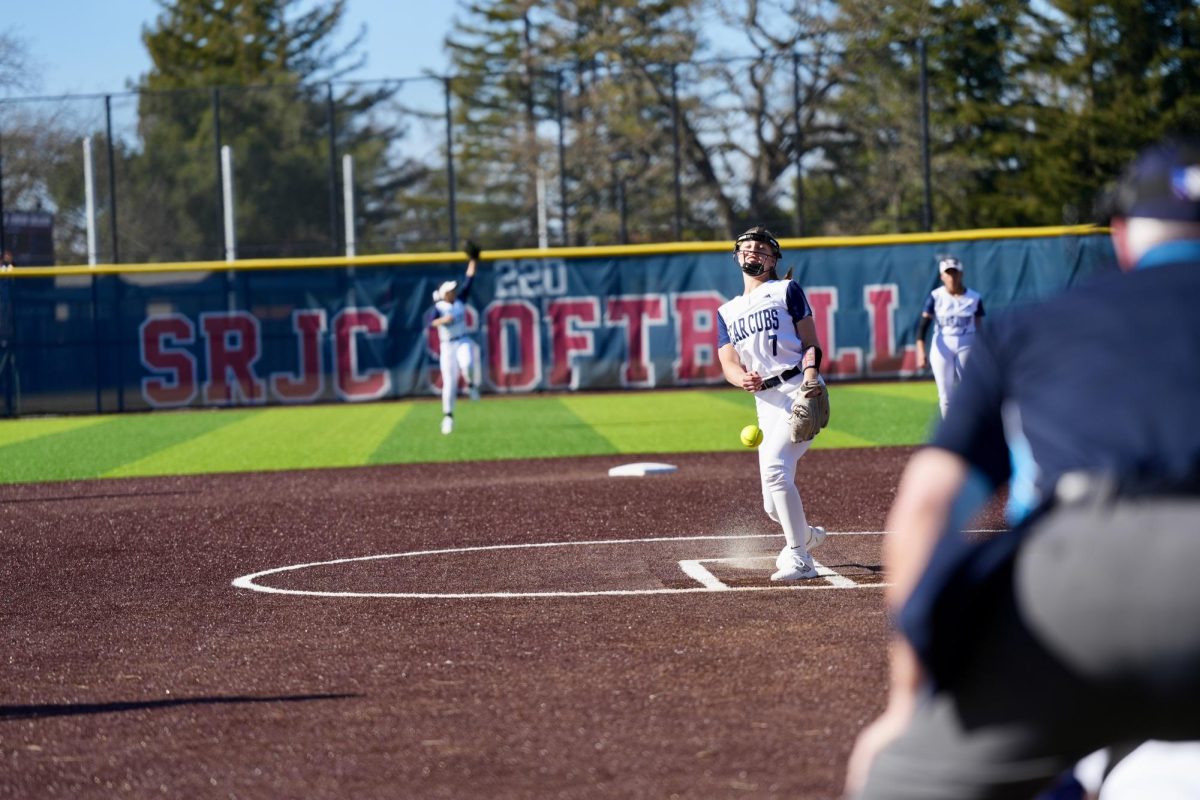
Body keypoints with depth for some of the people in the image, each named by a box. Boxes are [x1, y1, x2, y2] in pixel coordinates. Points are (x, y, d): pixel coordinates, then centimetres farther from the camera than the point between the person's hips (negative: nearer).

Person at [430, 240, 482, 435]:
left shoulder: (459, 301, 5)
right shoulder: (438, 307, -7)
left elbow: (468, 281, 5)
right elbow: (432, 322, -24)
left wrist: (473, 261, 1)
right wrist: (444, 320, -41)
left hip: (463, 342, 3)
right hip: (447, 346, -3)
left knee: (467, 365, -30)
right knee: (449, 381, -6)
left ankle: (470, 384, 2)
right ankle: (448, 416, 5)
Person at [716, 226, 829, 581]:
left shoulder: (786, 290, 9)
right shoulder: (727, 312, 22)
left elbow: (811, 344, 2)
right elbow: (728, 364, 11)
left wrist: (810, 379, -17)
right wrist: (745, 380, -13)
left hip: (800, 391, -5)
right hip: (766, 403, 5)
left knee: (774, 468, -27)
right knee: (774, 507, 4)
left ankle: (799, 559, -23)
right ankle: (805, 535, 38)